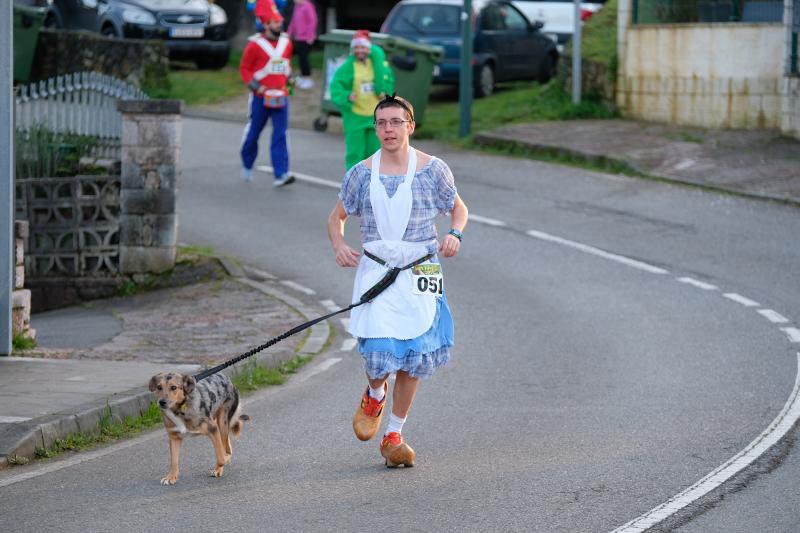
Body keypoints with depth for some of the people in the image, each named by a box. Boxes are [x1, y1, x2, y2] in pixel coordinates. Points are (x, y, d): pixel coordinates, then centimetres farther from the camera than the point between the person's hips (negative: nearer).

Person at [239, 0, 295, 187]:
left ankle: (281, 175, -14)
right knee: (253, 133, 11)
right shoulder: (255, 44, -9)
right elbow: (244, 68, -4)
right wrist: (257, 87, -14)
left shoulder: (286, 43, 5)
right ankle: (247, 165, 35)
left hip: (280, 98, 3)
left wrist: (287, 83, 13)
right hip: (260, 98, -3)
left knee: (280, 135, -8)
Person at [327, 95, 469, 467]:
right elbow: (337, 217, 12)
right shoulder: (361, 175, 1)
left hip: (420, 274, 1)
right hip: (375, 271, 0)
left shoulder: (433, 170, -1)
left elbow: (459, 208, 12)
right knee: (378, 352, -15)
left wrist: (455, 234, -10)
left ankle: (394, 435, 20)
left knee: (413, 358, 2)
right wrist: (339, 246, -9)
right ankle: (375, 395, 23)